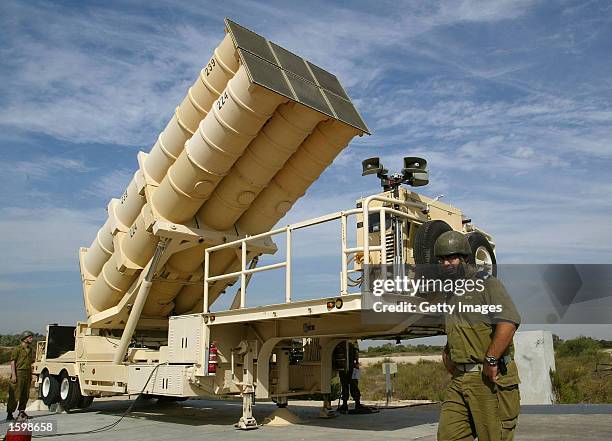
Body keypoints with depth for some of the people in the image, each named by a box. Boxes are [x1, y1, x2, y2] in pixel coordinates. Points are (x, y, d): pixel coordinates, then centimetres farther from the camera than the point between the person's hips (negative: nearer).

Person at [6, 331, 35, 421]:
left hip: (27, 373, 7)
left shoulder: (30, 349, 16)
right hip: (19, 373, -7)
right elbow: (12, 362, -9)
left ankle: (22, 411, 20)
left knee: (25, 394, 9)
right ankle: (9, 414, -1)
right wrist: (13, 375, -17)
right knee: (15, 395, -6)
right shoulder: (17, 349, -5)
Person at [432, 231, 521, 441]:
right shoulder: (451, 294, 19)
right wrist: (447, 353, 16)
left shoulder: (486, 283, -6)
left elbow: (508, 322, -21)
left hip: (489, 379, -7)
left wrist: (490, 361, -20)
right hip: (459, 380, 8)